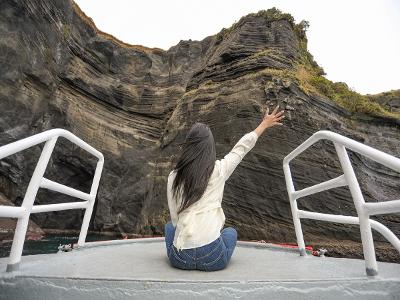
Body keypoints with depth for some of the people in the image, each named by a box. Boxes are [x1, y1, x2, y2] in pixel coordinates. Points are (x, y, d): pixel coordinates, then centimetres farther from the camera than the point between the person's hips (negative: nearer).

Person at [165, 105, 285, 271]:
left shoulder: (174, 176, -1)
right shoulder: (219, 170, -5)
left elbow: (175, 218, 4)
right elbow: (242, 146, 9)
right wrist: (265, 123, 24)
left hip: (180, 259, 2)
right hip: (212, 258, -1)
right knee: (231, 232, 32)